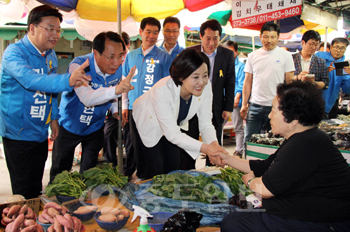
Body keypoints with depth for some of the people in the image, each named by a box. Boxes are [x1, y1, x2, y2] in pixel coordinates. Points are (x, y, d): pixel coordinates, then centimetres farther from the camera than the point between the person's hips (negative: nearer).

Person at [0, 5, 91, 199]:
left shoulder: (50, 55, 6)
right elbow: (30, 80, -39)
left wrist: (53, 117, 13)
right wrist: (67, 81, -53)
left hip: (41, 132, 7)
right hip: (18, 133, -7)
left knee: (36, 188, 19)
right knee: (23, 192, 3)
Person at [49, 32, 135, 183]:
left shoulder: (117, 69, -11)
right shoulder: (78, 66, -29)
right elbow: (87, 98, -47)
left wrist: (115, 110, -6)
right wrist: (115, 90, -62)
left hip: (95, 127, 4)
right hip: (69, 125, -4)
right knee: (59, 174, 12)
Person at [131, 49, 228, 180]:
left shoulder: (205, 88, -26)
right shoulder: (162, 91, -41)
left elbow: (205, 123, -19)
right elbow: (172, 133, -38)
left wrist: (214, 144, -40)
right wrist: (205, 148, -48)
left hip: (175, 123, 5)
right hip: (148, 122, -4)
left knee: (173, 166, 6)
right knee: (154, 170, -5)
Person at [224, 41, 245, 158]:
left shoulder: (240, 66, 4)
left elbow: (241, 85, -3)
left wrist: (237, 97, -16)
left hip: (234, 101, -4)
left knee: (238, 128, 2)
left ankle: (239, 151, 9)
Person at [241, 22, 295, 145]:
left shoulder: (285, 55, 2)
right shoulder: (253, 56, 8)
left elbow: (290, 82, 1)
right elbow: (247, 82, 10)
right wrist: (244, 104, 4)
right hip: (255, 106, 2)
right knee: (249, 141, 3)